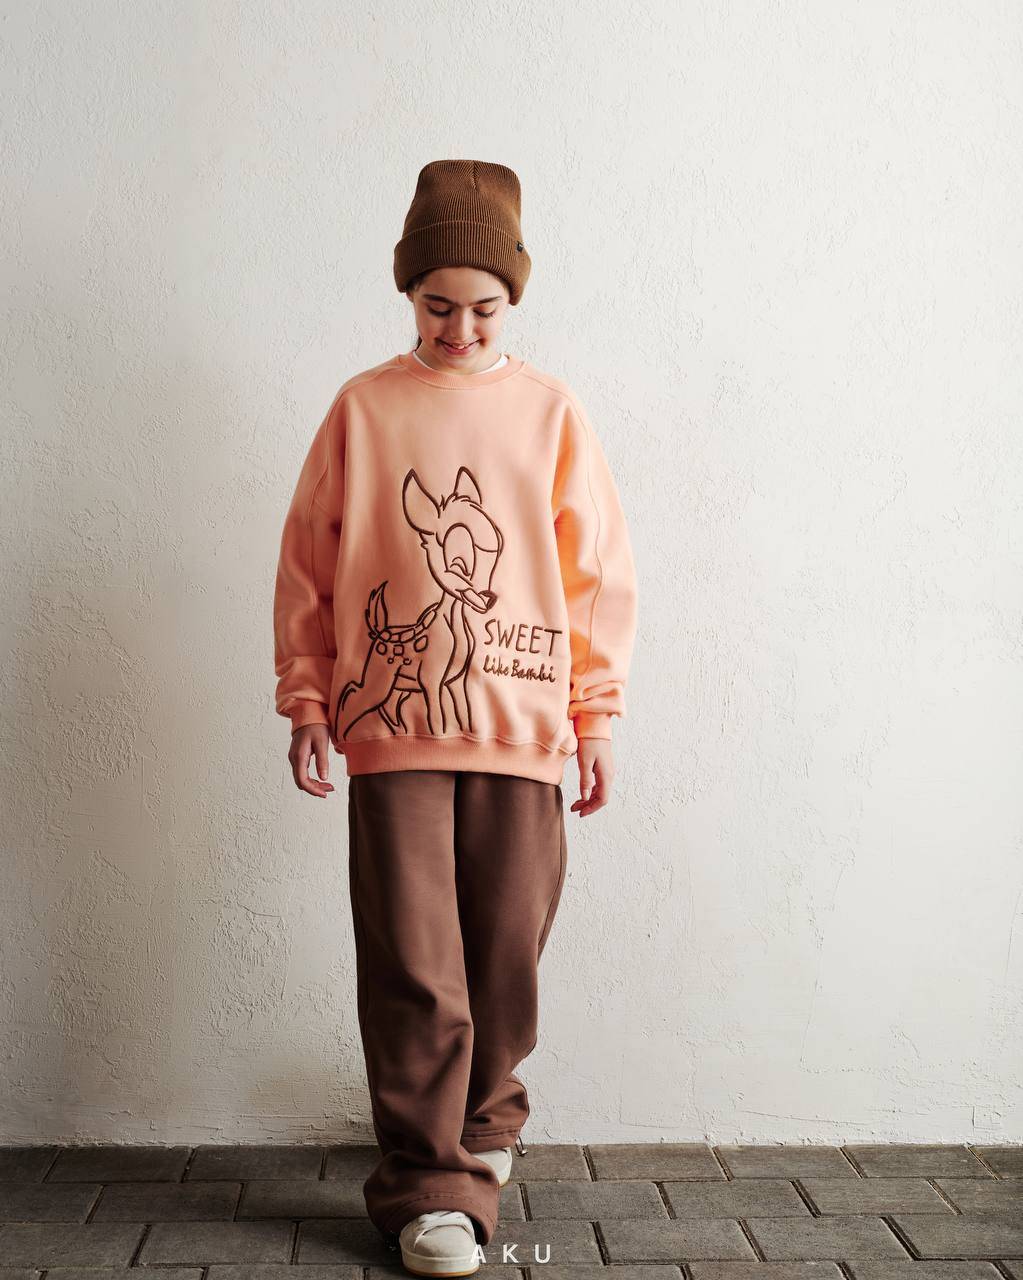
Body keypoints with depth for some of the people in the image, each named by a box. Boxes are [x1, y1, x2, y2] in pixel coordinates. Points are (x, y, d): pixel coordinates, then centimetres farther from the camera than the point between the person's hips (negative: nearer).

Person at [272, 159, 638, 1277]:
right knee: (412, 965, -2)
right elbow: (306, 565, 7)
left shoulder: (552, 413, 6)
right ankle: (428, 1185, 11)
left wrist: (596, 721, 4)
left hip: (522, 726, 1)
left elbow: (600, 578, 7)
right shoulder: (363, 409, 5)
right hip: (391, 727, -1)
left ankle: (483, 1119, 34)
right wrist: (306, 702, 2)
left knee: (505, 953, 8)